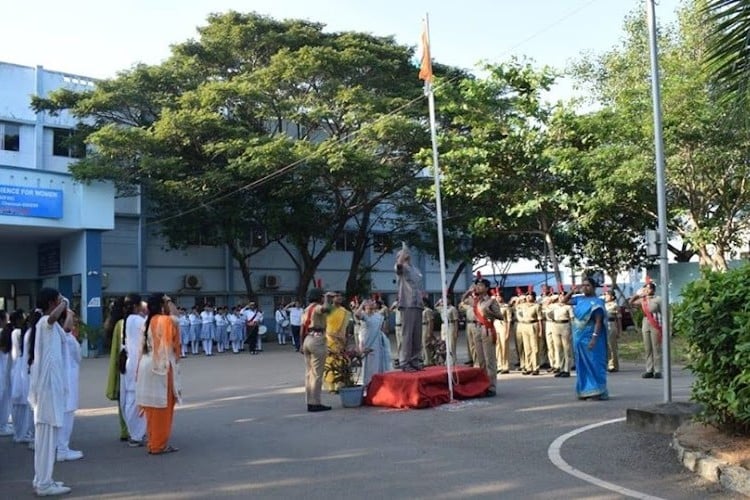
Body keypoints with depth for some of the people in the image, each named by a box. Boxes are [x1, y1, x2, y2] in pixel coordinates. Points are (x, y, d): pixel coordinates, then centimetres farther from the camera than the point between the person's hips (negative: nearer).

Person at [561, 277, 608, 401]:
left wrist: (594, 337, -22)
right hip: (579, 337, 7)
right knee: (582, 365, 10)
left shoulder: (596, 302, -9)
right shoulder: (579, 299, 9)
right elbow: (564, 300, 19)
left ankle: (598, 391, 1)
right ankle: (585, 390, 16)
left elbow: (598, 321, -14)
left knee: (594, 364, -4)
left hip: (590, 337, -7)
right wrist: (573, 290, 7)